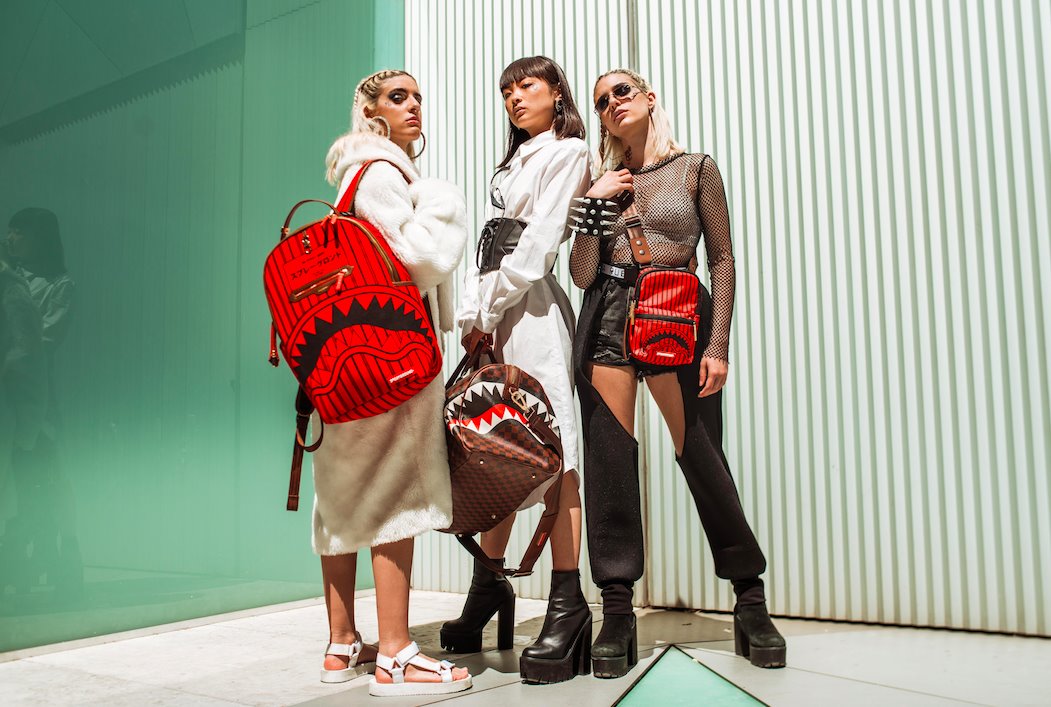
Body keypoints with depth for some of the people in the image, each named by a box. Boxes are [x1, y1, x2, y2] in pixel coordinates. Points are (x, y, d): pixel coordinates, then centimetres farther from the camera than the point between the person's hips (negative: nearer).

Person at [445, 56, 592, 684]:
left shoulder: (568, 152, 5)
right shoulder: (512, 164, 29)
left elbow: (538, 242, -8)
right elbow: (488, 241, 19)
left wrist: (489, 309, -9)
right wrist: (472, 314, 6)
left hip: (532, 307, -7)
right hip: (492, 314, 8)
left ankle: (568, 603, -10)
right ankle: (490, 585, 14)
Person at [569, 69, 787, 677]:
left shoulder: (696, 169, 9)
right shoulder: (603, 182, 15)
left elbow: (722, 260, 3)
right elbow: (582, 274, 7)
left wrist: (718, 344, -7)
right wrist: (594, 204, -5)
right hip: (608, 319, 3)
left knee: (702, 455, -3)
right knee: (609, 457, -3)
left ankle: (752, 601, 13)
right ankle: (618, 611, 5)